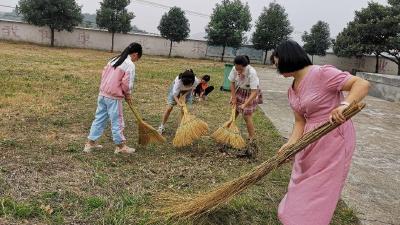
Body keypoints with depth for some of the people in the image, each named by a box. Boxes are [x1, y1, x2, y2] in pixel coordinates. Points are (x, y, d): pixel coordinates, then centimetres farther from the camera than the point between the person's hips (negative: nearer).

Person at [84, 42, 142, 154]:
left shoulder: (114, 59, 12)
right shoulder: (130, 64, -12)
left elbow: (104, 74, 14)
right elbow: (127, 83, -15)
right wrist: (128, 94, 4)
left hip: (103, 94, 8)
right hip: (114, 97, -8)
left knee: (99, 119, 15)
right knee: (117, 121, 4)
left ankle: (90, 143, 22)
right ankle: (120, 146, 16)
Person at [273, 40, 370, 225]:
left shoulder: (322, 74, -19)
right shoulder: (292, 90, 5)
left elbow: (362, 84, -23)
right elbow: (300, 121, 4)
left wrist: (345, 104, -41)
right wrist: (291, 143, -13)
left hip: (334, 139, -8)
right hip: (310, 141, 8)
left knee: (319, 191, 3)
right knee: (301, 187, 19)